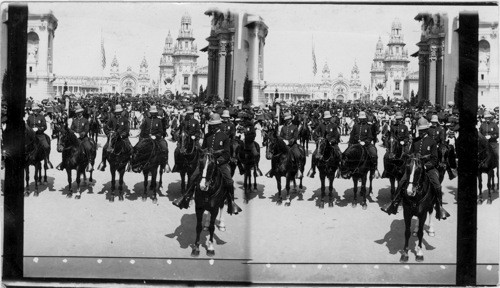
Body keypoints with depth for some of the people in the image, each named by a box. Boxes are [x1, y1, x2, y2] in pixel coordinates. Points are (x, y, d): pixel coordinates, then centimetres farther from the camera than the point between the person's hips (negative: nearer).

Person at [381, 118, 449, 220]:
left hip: (428, 167, -3)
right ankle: (394, 203, -5)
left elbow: (434, 159, -2)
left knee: (436, 185, -24)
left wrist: (426, 166, -18)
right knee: (402, 182, -14)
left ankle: (439, 207, -11)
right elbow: (410, 155, 16)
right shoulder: (415, 141, 11)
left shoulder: (432, 142, 1)